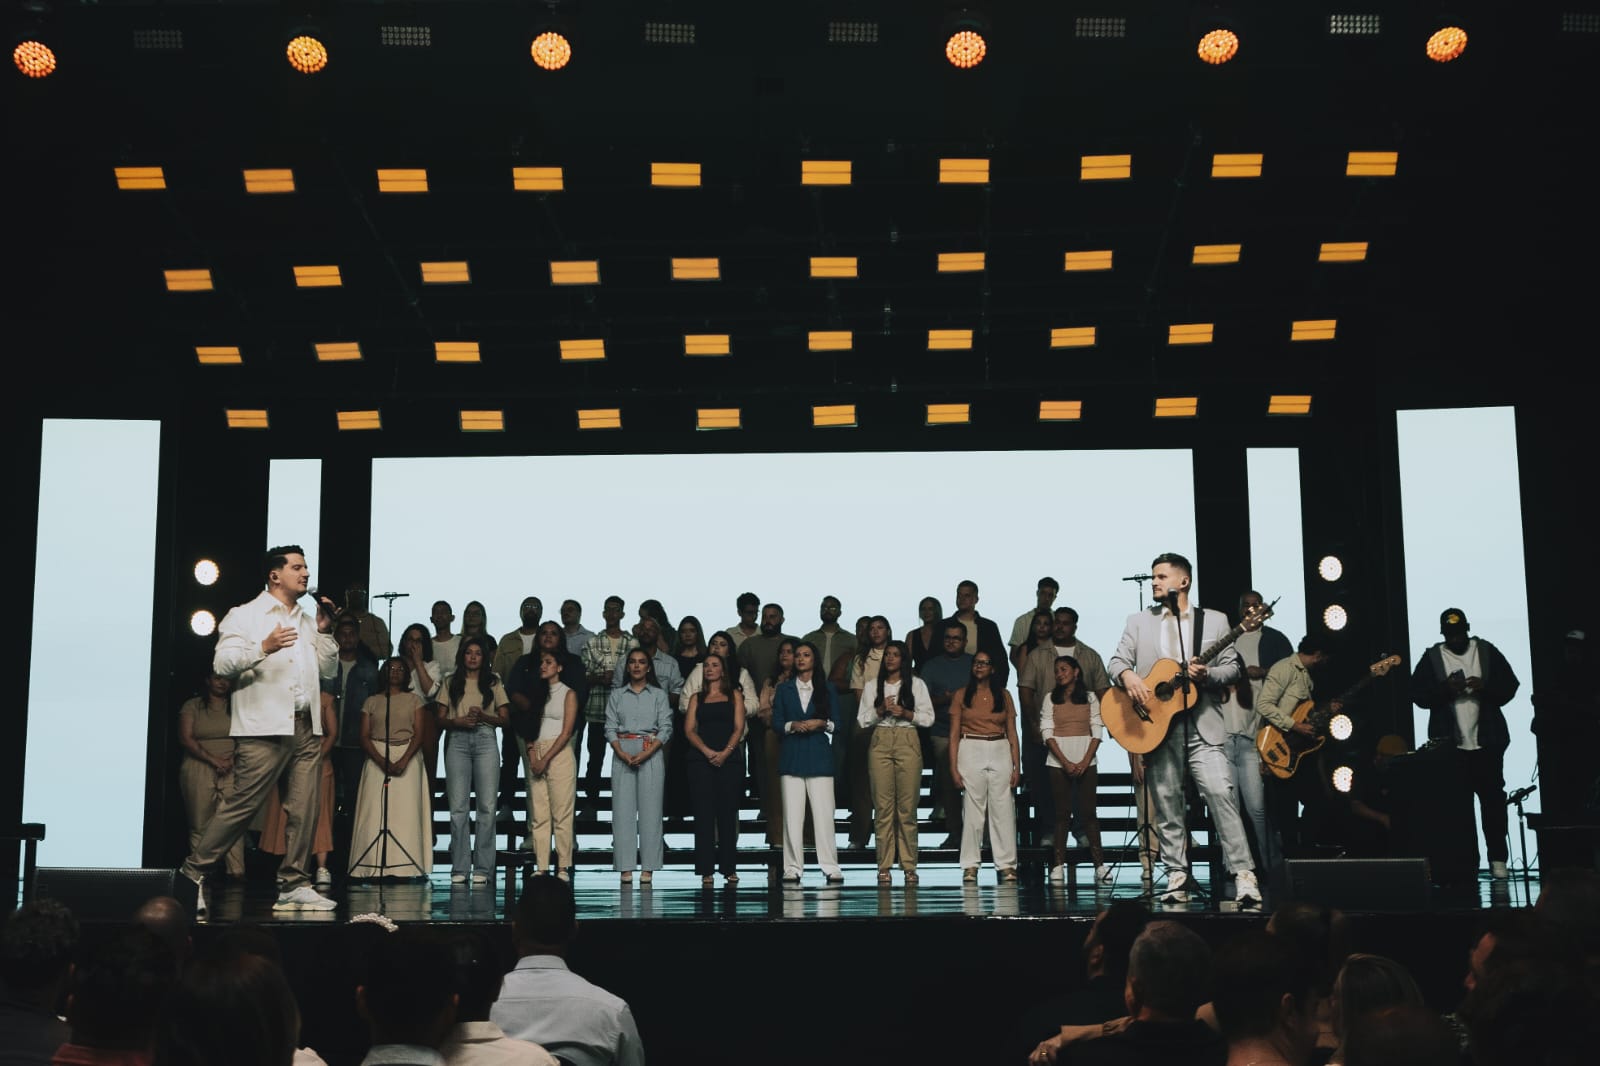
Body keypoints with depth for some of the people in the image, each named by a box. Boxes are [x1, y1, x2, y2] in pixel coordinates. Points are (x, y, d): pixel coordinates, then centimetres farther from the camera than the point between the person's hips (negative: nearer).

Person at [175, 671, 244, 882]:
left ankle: (237, 871, -19)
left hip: (232, 770, 0)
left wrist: (231, 760, -8)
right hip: (198, 769, 0)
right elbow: (185, 738, 0)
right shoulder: (192, 706, 10)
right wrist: (213, 760, -9)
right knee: (200, 826, -3)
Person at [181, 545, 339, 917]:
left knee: (304, 809, 0)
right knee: (241, 804, -9)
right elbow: (222, 664, -7)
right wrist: (263, 648, -20)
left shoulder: (307, 621, 22)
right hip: (264, 728, -6)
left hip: (306, 728, 6)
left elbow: (329, 670, 21)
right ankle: (193, 873, 2)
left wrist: (325, 633, 8)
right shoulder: (244, 616, 4)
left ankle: (294, 885, 5)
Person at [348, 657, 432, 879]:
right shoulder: (372, 702, 14)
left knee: (406, 811, -9)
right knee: (375, 812, -7)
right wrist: (382, 761, -12)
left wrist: (404, 761, -14)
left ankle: (403, 867, -11)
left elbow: (419, 734, 1)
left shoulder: (414, 700, 11)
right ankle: (374, 866, -10)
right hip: (376, 758, 1)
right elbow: (364, 737, 5)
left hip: (407, 757, -1)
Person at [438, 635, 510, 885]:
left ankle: (482, 867, -3)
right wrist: (458, 721, -10)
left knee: (487, 806, -6)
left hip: (485, 740, 0)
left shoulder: (493, 683, 14)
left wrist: (483, 716, -9)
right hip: (457, 740, 0)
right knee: (458, 806, -4)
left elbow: (504, 719, 9)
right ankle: (459, 867, -1)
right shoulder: (452, 683, 15)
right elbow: (441, 719, 10)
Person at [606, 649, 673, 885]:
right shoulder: (616, 695, 10)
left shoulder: (658, 694, 6)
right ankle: (626, 867, 0)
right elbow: (610, 728, 4)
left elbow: (665, 729, 0)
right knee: (623, 808, -3)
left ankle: (648, 867, -1)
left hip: (651, 753, -1)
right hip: (622, 753, 1)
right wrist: (622, 753, -12)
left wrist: (646, 754, -13)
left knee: (650, 809, -3)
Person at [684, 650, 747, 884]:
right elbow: (689, 730, 5)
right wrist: (707, 751, -11)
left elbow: (739, 727, 3)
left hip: (729, 758, -1)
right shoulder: (697, 698, 16)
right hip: (700, 759, 1)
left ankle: (729, 867, 3)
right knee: (703, 813, -4)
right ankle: (706, 869, -2)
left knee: (728, 813, -2)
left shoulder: (734, 695, 14)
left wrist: (725, 752, -12)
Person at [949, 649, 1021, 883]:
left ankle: (1006, 865, 2)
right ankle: (970, 865, 4)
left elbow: (1012, 733, 9)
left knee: (1003, 809, -2)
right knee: (972, 808, -2)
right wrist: (953, 767, -5)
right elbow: (954, 734, 3)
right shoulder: (962, 696, 6)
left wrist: (1017, 765, 0)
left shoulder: (1003, 695, 10)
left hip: (1000, 751, 1)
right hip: (971, 752, -1)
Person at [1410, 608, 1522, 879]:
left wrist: (1486, 687, -16)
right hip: (1448, 744, 0)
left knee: (1493, 798, 1)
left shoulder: (1487, 652, 5)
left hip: (1487, 741, 0)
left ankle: (1497, 859, 7)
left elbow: (1509, 686, 3)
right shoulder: (1431, 658, 3)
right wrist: (1446, 688, -18)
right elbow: (1418, 694, -3)